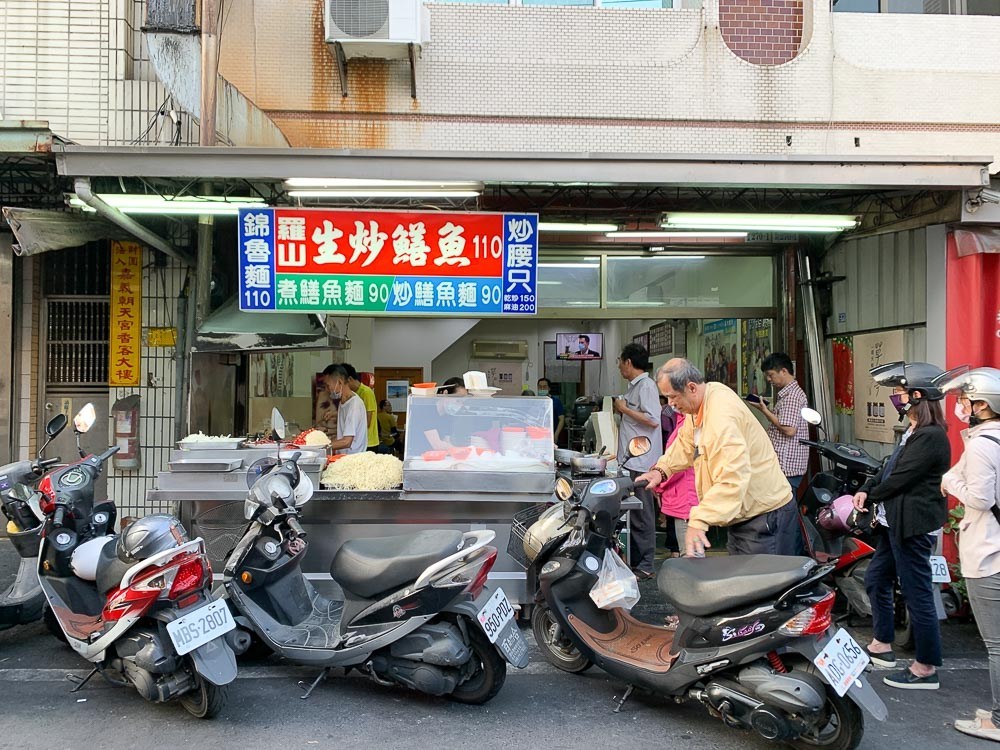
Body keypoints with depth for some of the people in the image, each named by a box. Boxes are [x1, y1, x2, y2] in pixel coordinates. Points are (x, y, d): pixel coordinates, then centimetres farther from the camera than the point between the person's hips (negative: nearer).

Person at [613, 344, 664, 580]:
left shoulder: (646, 385, -12)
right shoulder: (634, 386, 17)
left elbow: (652, 419, -23)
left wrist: (624, 409, -14)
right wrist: (621, 411, 15)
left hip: (640, 462, -10)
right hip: (630, 460, 10)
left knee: (642, 515, -4)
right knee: (632, 513, 14)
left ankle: (646, 566, 2)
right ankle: (634, 560, 22)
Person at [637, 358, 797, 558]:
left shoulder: (722, 413, -29)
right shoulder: (700, 403, 2)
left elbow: (732, 477, -38)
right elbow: (685, 444, 15)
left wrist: (699, 521, -43)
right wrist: (661, 470, 0)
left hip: (766, 515, -10)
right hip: (743, 514, 10)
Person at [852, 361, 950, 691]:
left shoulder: (930, 437, -20)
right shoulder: (915, 433, 14)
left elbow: (899, 479, -20)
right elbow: (889, 469, 15)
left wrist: (872, 498, -4)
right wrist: (866, 489, -1)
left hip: (913, 527, -11)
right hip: (895, 524, 11)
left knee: (917, 595, -1)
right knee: (876, 581, 20)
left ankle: (926, 669, 10)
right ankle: (882, 645, 34)